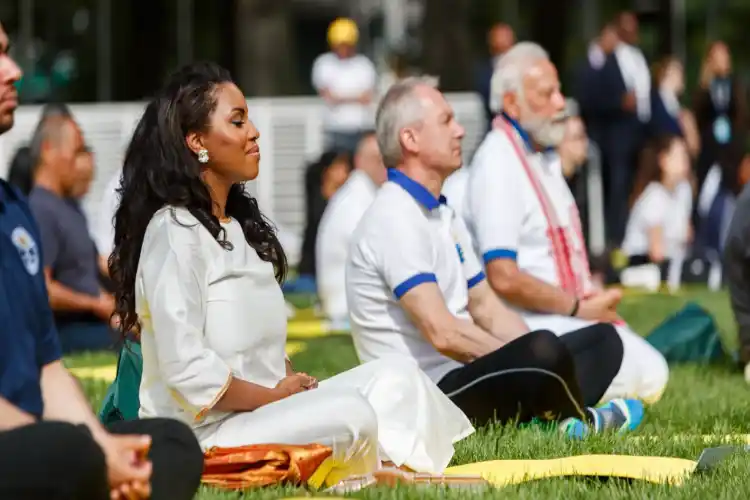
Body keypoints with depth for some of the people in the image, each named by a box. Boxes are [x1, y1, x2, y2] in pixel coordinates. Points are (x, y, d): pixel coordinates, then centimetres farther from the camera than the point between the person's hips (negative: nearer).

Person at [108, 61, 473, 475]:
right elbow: (186, 370, -20)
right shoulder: (174, 233, -12)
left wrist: (293, 384, 0)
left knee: (394, 376, -1)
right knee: (349, 416, -28)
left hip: (264, 408, 10)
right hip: (205, 433, -10)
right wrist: (276, 397, -12)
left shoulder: (241, 226, 20)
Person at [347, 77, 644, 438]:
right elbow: (442, 332, -22)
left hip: (459, 375, 11)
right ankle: (577, 422, -2)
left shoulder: (442, 215, 19)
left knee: (602, 340, 11)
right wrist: (529, 361, -15)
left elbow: (485, 307, 20)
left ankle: (551, 416, -16)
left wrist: (543, 363, 5)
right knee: (543, 351, -33)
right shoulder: (395, 219, -14)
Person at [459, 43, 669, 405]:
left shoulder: (544, 157, 15)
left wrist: (595, 300, 6)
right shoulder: (497, 165, -16)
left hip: (568, 314, 10)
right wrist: (578, 307, -13)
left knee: (652, 375, 5)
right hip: (529, 325, -10)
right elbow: (504, 279, -23)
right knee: (627, 377, -21)